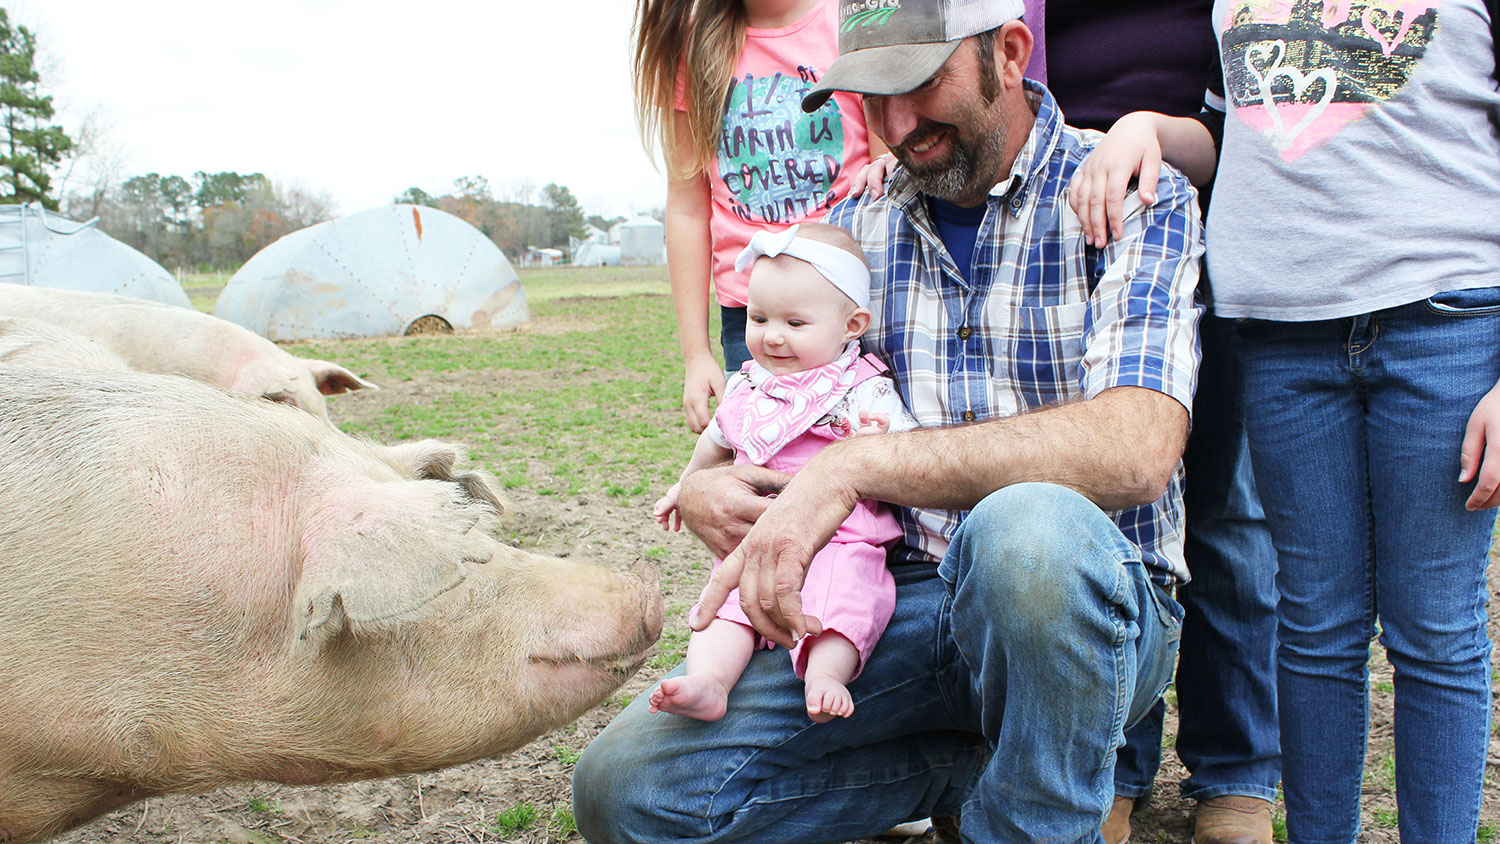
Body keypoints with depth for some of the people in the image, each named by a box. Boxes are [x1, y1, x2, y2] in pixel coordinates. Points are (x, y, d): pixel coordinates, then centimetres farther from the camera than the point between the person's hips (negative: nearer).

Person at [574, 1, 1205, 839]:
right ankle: (971, 766, 3)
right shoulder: (854, 232, 9)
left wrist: (856, 465, -28)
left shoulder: (1133, 200, -6)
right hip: (898, 605, 4)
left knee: (1024, 527, -40)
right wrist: (704, 494, -10)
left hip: (1087, 596, -4)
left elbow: (1136, 450, -23)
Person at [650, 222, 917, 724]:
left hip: (840, 539, -4)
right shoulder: (748, 387, 14)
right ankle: (707, 682, -35)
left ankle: (825, 673, -45)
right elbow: (718, 438, 34)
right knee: (726, 602, -19)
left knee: (841, 592, -33)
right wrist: (688, 484, 49)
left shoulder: (864, 390, -3)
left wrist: (878, 445, -32)